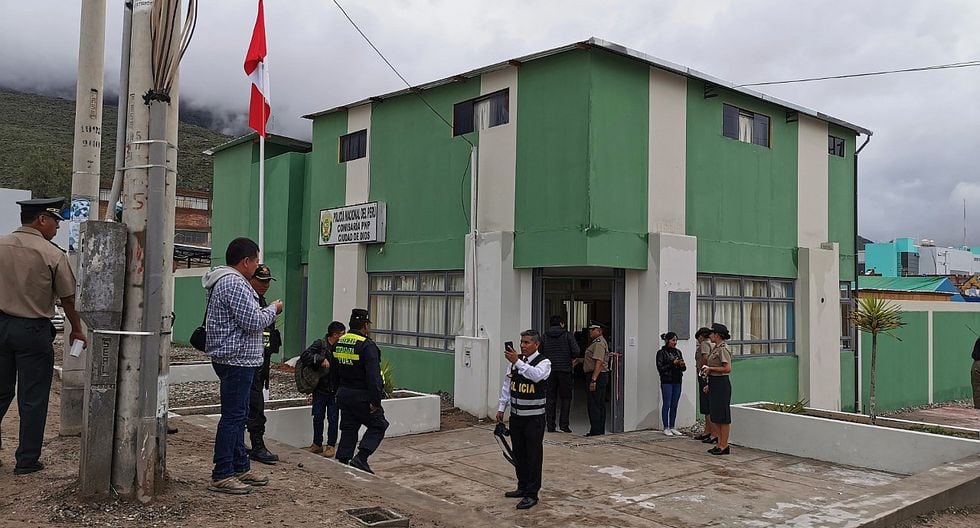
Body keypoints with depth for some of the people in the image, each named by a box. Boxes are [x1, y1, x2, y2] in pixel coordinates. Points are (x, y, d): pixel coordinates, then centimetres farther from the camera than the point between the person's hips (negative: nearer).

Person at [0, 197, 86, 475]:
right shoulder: (52, 254, -10)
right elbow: (67, 298, -3)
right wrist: (76, 330, 12)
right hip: (33, 330, -4)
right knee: (32, 400, 6)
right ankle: (27, 461, 14)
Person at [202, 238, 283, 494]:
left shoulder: (226, 281, 18)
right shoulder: (234, 283, -17)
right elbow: (253, 321, -21)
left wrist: (267, 311, 17)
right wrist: (273, 309, -5)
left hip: (236, 360, 11)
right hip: (237, 360, -11)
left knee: (238, 415, 16)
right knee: (233, 416, -7)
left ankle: (241, 468, 25)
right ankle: (221, 476, -2)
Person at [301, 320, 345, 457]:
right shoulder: (319, 344, -4)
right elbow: (304, 356, -16)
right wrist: (321, 359, -24)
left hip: (334, 390, 1)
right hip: (320, 389, -1)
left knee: (333, 418, 4)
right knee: (318, 417, 8)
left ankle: (331, 446, 15)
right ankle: (317, 444, 22)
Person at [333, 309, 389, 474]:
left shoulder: (338, 343, 9)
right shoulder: (367, 345, -17)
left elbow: (334, 372, 18)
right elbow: (373, 376, -23)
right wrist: (375, 400, -20)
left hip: (343, 394, 7)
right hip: (361, 397, -7)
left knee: (348, 429, 14)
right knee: (378, 425, 5)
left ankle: (342, 460, 12)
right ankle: (361, 458, -6)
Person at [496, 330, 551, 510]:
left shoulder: (544, 362, -9)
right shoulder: (515, 361, 8)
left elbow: (536, 375, -32)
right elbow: (507, 385, 14)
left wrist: (517, 362, -36)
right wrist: (501, 408, 12)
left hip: (534, 417, -6)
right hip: (516, 414, 6)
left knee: (533, 454, -1)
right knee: (518, 453, 15)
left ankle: (532, 494, 6)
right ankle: (522, 487, 30)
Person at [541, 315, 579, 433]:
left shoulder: (545, 336, 5)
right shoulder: (567, 335, -3)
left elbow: (540, 353, 4)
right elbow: (576, 352, -9)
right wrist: (570, 358, 11)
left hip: (550, 371, 2)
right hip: (565, 370, -2)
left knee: (551, 398, 8)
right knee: (566, 398, 8)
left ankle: (550, 426, 6)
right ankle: (564, 424, 1)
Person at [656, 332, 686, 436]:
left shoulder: (678, 352, 12)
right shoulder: (661, 352, -4)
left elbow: (684, 368, 15)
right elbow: (660, 368, -10)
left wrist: (682, 365, -8)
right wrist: (673, 363, -17)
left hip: (677, 382, 5)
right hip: (666, 381, -5)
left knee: (674, 406, 8)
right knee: (666, 405, -2)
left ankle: (672, 427, 16)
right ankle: (666, 428, 5)